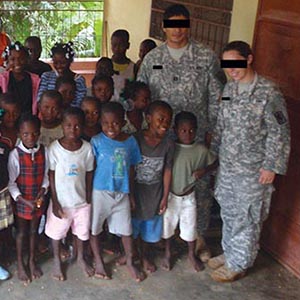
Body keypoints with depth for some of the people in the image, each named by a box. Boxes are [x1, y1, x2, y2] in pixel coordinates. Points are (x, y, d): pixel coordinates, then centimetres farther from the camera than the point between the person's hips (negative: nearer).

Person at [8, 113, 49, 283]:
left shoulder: (44, 151, -9)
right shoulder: (15, 154, -18)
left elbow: (46, 175, 1)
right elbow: (11, 182, -13)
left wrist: (42, 191, -16)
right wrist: (24, 200, -20)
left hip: (38, 200, 3)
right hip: (21, 201, -2)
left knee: (34, 231, 19)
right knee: (21, 233, 14)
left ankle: (32, 260, 39)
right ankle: (20, 264, 33)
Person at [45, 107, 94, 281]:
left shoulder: (87, 148, -11)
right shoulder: (55, 148, -16)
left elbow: (89, 174, -2)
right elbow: (52, 176, -10)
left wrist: (89, 199, 2)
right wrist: (55, 201, -10)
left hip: (81, 200, 2)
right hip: (61, 201, -1)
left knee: (82, 231, 19)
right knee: (57, 233, 15)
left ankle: (81, 258, 44)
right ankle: (57, 262, 40)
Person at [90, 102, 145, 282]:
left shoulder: (130, 141, -2)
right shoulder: (97, 142, -11)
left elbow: (131, 169, 7)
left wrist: (131, 193, 11)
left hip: (122, 193, 2)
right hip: (100, 191, -2)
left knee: (126, 229, 12)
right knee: (94, 228, 11)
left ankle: (130, 262, 32)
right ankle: (99, 262, 32)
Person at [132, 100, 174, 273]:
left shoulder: (168, 144, -10)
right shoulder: (136, 140, -18)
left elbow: (167, 171, -3)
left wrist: (165, 197, -1)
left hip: (155, 194, 2)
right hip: (135, 192, -2)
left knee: (149, 228, 18)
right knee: (130, 226, 14)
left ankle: (145, 255, 41)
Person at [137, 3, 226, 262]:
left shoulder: (207, 57, -3)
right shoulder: (152, 59, 3)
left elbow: (217, 98, -1)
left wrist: (212, 131, -4)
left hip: (197, 136, -1)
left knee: (201, 189, 5)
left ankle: (199, 238, 24)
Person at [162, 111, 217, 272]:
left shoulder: (201, 150, -10)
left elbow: (214, 163, 3)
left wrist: (204, 170, -16)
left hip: (188, 196, 0)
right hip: (170, 195, 0)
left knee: (190, 226, 12)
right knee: (167, 225, 15)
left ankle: (192, 255, 36)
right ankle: (167, 253, 37)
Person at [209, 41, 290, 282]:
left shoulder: (268, 92, -16)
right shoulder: (229, 88, 4)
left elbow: (279, 133, -15)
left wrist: (271, 166, -16)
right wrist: (215, 151, 15)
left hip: (252, 170, -6)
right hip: (227, 165, 7)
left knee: (246, 218, 7)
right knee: (228, 213, 19)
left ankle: (238, 264, 22)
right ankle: (229, 253, 37)